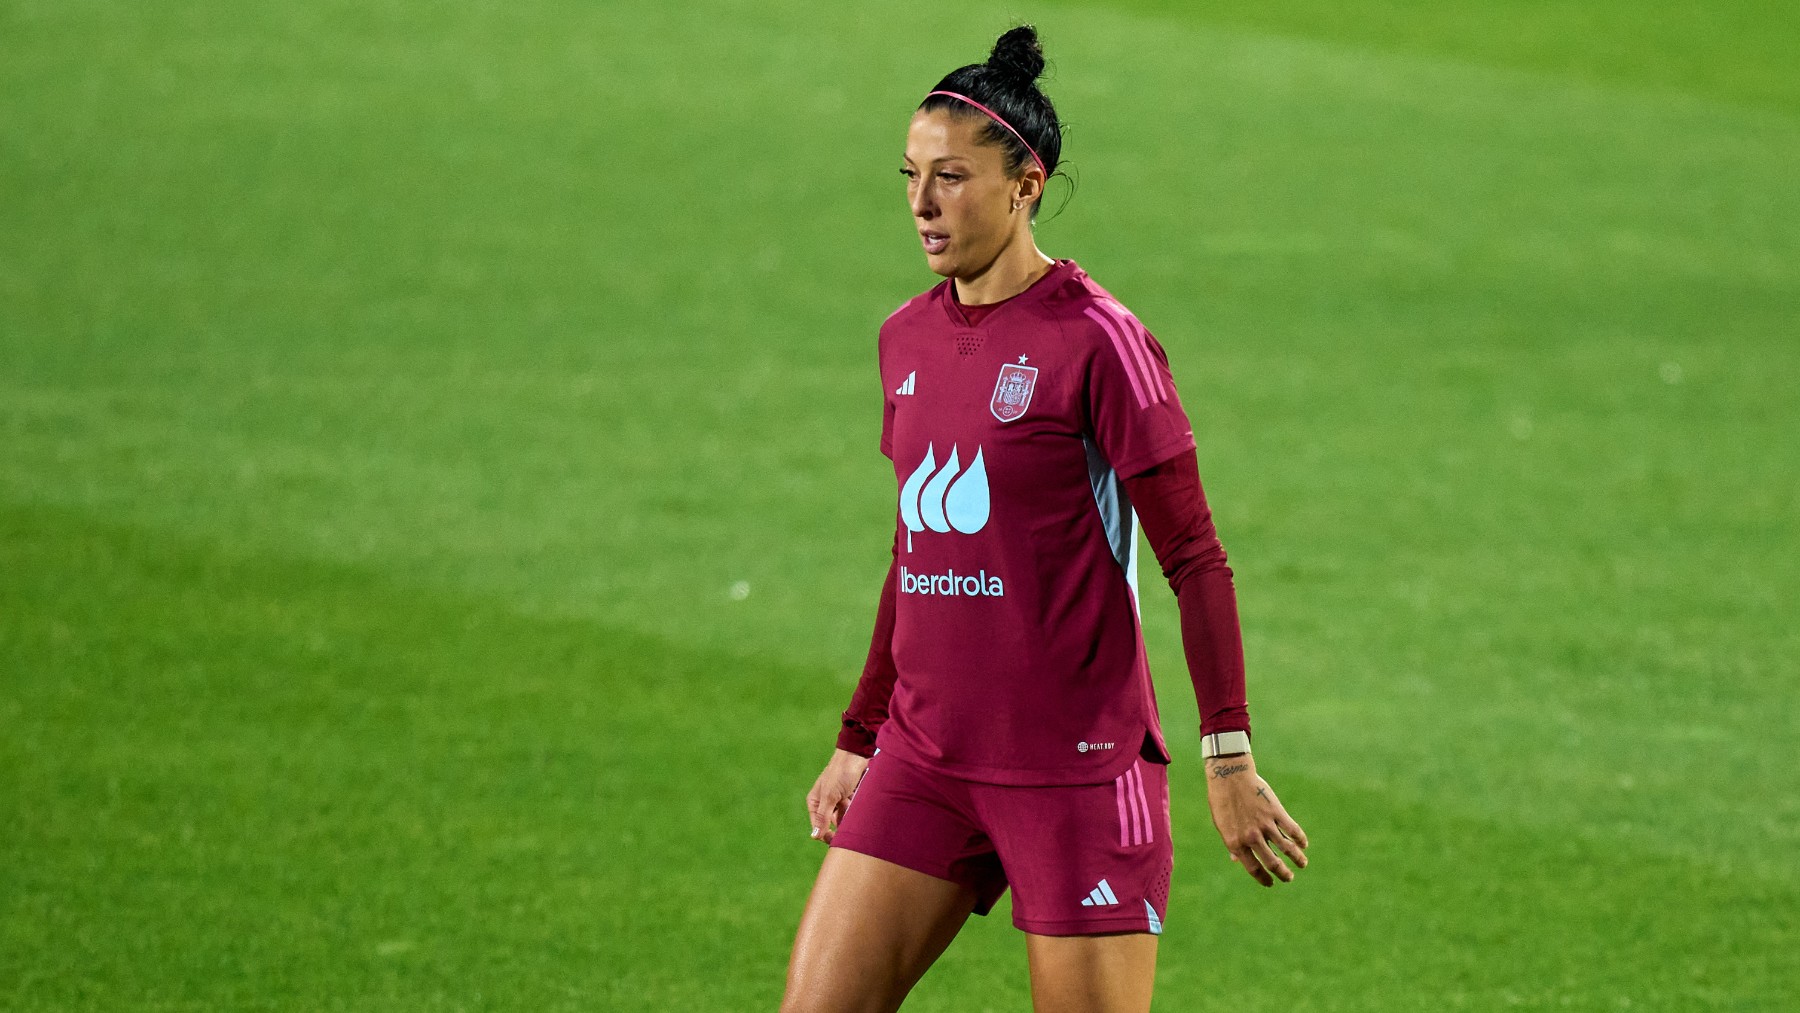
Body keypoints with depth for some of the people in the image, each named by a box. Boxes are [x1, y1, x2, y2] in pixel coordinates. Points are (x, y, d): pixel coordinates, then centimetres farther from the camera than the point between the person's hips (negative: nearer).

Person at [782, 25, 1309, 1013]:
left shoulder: (1095, 339, -10)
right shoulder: (905, 339, 11)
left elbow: (1195, 560, -9)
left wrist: (1230, 758, -14)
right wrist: (858, 740, 22)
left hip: (1078, 773, -6)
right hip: (923, 762, 7)